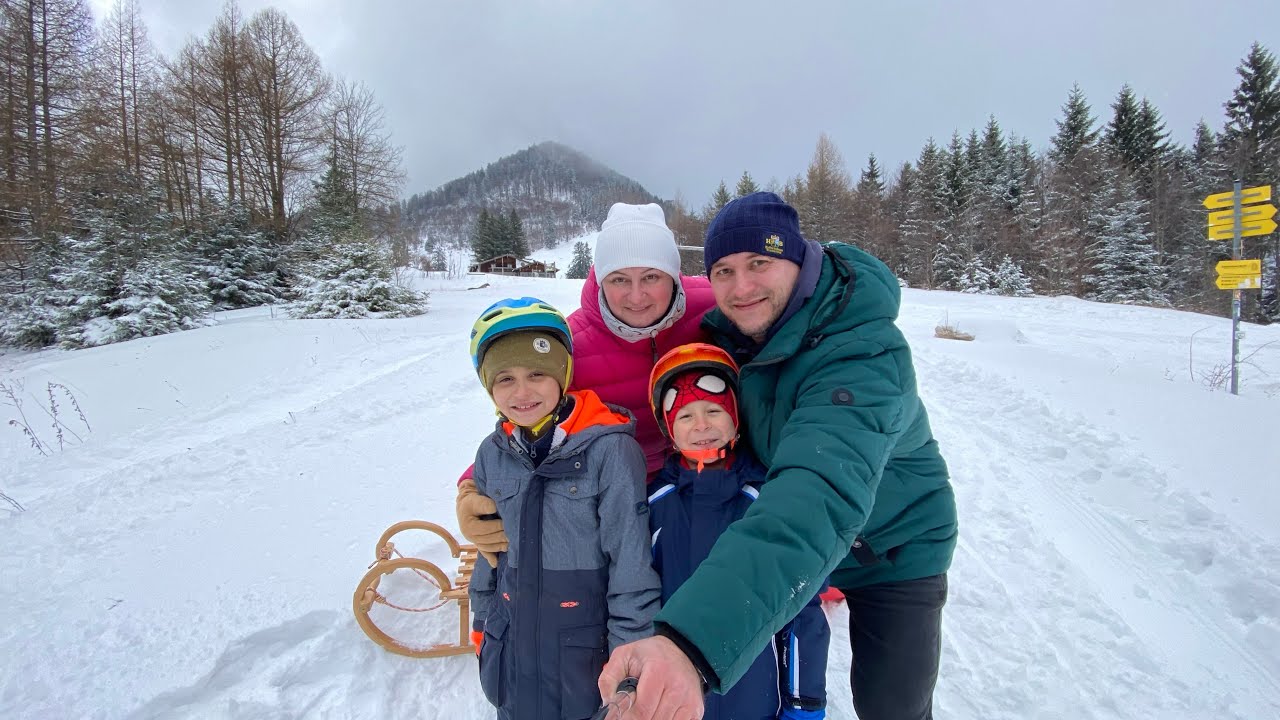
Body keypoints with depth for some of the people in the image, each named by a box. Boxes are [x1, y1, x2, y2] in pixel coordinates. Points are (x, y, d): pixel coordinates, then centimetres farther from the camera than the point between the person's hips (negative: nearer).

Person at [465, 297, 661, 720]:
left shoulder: (609, 448, -19)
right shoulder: (493, 454, -1)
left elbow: (632, 560, -15)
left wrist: (629, 650, -11)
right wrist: (482, 623, 16)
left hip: (589, 644, -4)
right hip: (511, 645, 5)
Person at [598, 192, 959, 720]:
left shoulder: (865, 353, -36)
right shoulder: (729, 329, -16)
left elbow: (819, 499, -53)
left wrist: (694, 642, -65)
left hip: (894, 551, -4)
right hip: (784, 543, 5)